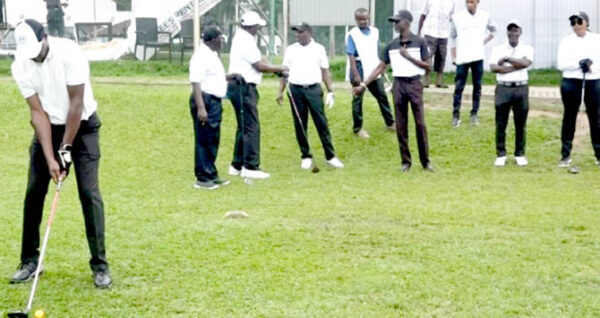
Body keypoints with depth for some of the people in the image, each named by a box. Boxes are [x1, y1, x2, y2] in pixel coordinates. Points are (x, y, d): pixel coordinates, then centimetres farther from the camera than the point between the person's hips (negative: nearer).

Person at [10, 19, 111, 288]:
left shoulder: (70, 53, -25)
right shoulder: (20, 66, -14)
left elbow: (76, 104, -22)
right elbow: (38, 112, -14)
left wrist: (66, 149, -21)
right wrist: (50, 158, -20)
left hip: (82, 126, -3)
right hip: (48, 128, 3)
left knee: (89, 193, -10)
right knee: (34, 192, 0)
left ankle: (100, 264, -4)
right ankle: (29, 260, 13)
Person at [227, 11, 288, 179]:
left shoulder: (242, 37, 13)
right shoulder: (246, 42, -18)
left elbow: (258, 59, 15)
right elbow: (260, 66, -15)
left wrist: (275, 68, 4)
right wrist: (279, 69, -2)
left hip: (241, 87, 11)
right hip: (243, 88, -11)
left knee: (244, 127, 15)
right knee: (251, 127, -9)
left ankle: (237, 165, 19)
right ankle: (250, 167, -9)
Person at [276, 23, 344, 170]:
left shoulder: (319, 49, 5)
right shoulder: (290, 50, 9)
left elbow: (325, 71, 5)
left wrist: (330, 91, 0)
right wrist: (281, 91, 3)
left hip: (313, 90, -2)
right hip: (295, 90, 2)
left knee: (321, 123, -4)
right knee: (300, 125, 3)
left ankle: (330, 156, 0)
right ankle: (306, 156, 13)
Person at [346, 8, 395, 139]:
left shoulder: (375, 32, 5)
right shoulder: (352, 34, -11)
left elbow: (377, 52, 13)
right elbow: (351, 57, -14)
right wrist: (356, 75, -20)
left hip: (374, 71, 5)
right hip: (360, 71, -5)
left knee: (382, 96, 12)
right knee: (357, 99, 4)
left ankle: (390, 123, 24)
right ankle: (357, 128, 14)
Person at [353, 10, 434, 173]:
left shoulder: (419, 42, -2)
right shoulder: (391, 45, 6)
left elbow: (428, 66, -4)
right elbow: (380, 67, 7)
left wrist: (408, 57, -15)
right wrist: (363, 85, 0)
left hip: (414, 83, -3)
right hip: (399, 85, 3)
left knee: (420, 123, -3)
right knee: (401, 125, 4)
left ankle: (425, 161, 5)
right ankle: (406, 161, 12)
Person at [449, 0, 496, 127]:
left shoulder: (484, 16, 2)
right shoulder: (457, 17, -3)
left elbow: (493, 30, 20)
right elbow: (452, 37, 4)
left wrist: (485, 41, 4)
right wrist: (453, 56, -1)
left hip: (478, 57, 2)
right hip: (462, 58, -2)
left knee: (477, 86, 6)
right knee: (459, 87, -3)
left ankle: (474, 114, 15)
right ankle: (456, 115, 2)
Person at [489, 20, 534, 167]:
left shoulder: (527, 49, 8)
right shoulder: (498, 49, 7)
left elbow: (526, 62, -13)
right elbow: (493, 67, -9)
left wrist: (507, 59, -10)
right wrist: (516, 66, -11)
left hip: (521, 89, 0)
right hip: (503, 88, 0)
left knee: (520, 124, 4)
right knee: (501, 123, 1)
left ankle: (520, 154, 13)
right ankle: (500, 155, 8)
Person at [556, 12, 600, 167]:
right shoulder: (566, 41, 2)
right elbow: (560, 64, -6)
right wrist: (579, 64, -19)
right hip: (571, 82, -1)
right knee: (569, 117, 2)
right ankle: (565, 155, 6)